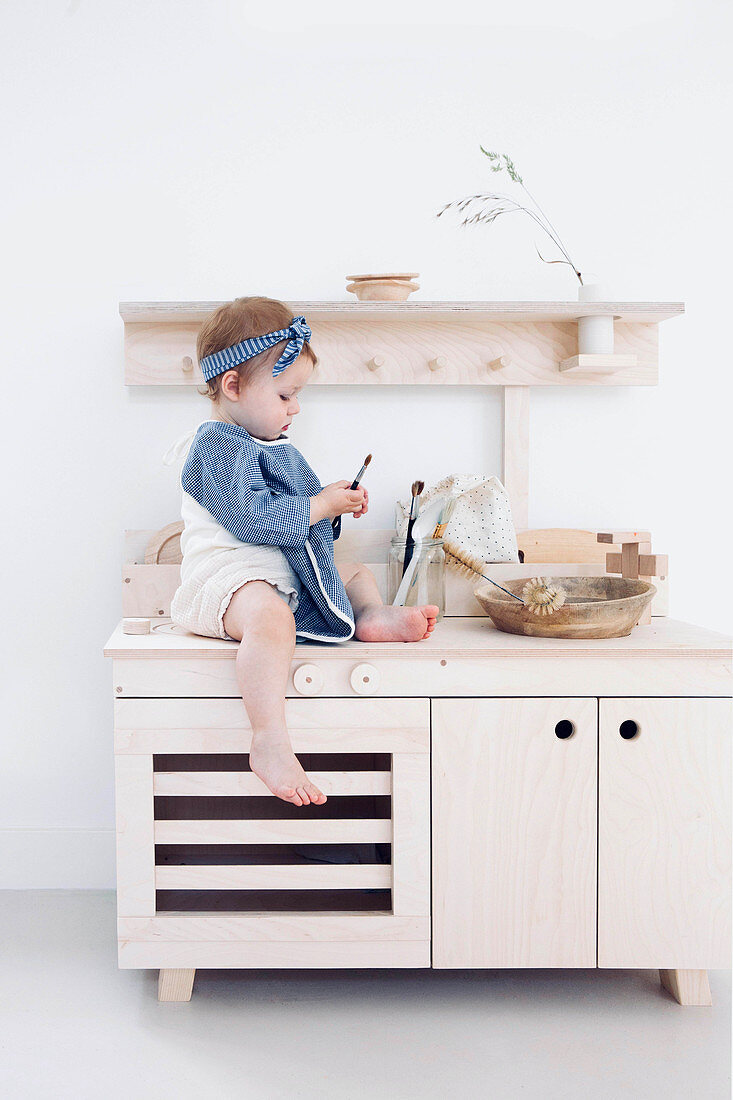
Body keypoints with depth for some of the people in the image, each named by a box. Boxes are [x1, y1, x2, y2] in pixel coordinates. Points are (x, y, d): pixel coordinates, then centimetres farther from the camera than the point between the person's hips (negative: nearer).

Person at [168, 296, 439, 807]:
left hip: (284, 573, 11)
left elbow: (295, 510, 32)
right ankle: (271, 742, -45)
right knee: (271, 615, -42)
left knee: (356, 572, 24)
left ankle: (373, 616, -7)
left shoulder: (273, 446, 19)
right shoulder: (218, 445, -13)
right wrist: (322, 504, -15)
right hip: (229, 577, -10)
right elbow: (255, 518, -25)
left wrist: (338, 501, 13)